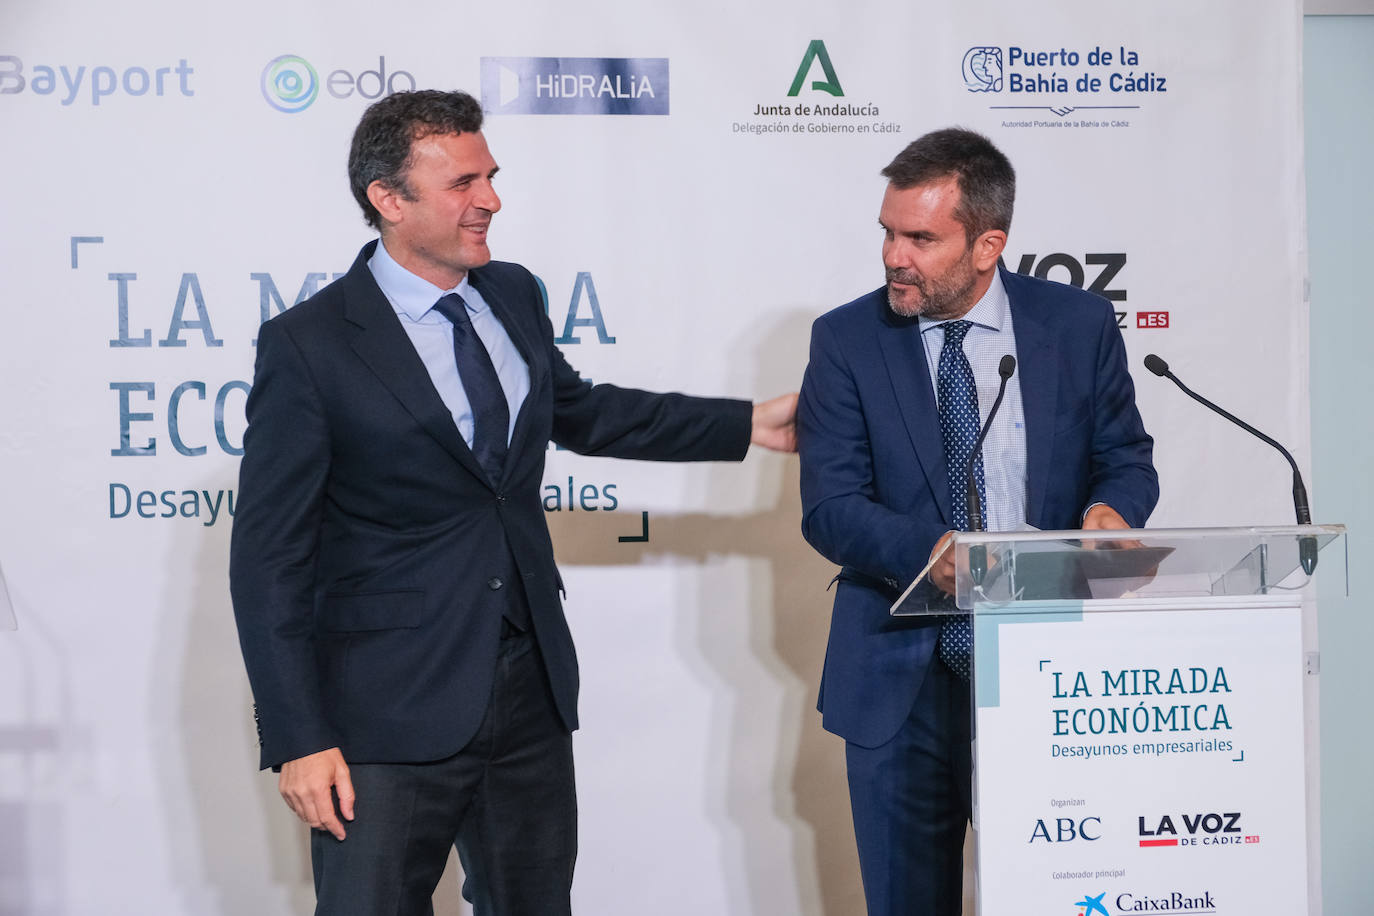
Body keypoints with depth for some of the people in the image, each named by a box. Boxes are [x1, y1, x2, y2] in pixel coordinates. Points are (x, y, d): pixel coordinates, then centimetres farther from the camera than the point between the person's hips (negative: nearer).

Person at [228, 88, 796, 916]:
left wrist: (748, 426, 25)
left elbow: (576, 409, 27)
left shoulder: (514, 296, 7)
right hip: (392, 714, -6)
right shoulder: (308, 347, -12)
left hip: (532, 691, 6)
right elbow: (269, 558, -11)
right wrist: (298, 739, -16)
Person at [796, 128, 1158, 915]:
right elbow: (829, 509, -8)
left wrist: (1109, 508, -15)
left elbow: (1127, 458, 9)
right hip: (900, 676, 0)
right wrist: (928, 550, -27)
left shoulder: (1080, 325, 1)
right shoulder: (846, 341, -2)